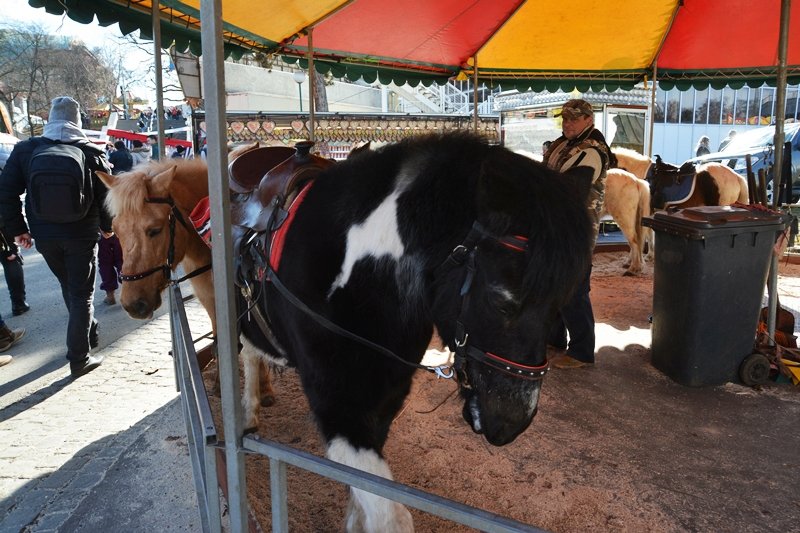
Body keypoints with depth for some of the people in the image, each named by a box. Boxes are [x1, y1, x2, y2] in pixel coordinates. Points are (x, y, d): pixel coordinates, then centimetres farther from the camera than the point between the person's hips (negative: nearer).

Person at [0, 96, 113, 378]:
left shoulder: (26, 150, -2)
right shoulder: (92, 153, -8)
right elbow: (106, 195, -5)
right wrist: (107, 226, 10)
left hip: (44, 236, 3)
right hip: (82, 235, -2)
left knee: (68, 287, 24)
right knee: (81, 294, 5)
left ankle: (87, 333, 39)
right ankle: (79, 359, 6)